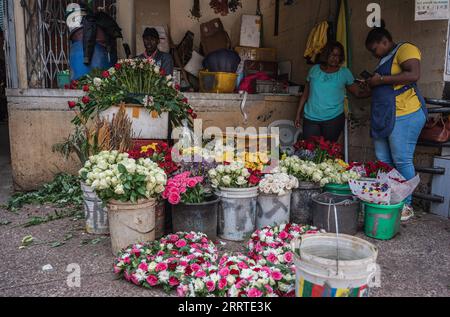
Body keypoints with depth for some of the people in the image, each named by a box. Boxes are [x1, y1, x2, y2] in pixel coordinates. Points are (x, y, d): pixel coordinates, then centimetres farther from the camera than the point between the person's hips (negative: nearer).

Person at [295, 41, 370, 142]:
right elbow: (306, 93, 12)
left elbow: (358, 92, 5)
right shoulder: (315, 69, 8)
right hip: (310, 118, 1)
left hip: (334, 118, -1)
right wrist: (298, 113, 11)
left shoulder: (345, 72, 6)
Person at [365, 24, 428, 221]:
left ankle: (406, 206, 5)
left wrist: (381, 79, -16)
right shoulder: (386, 59, 23)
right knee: (383, 162, 8)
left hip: (404, 116, -9)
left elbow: (413, 74, -21)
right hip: (384, 117, 9)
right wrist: (372, 83, 16)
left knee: (402, 161, -5)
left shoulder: (406, 49, -4)